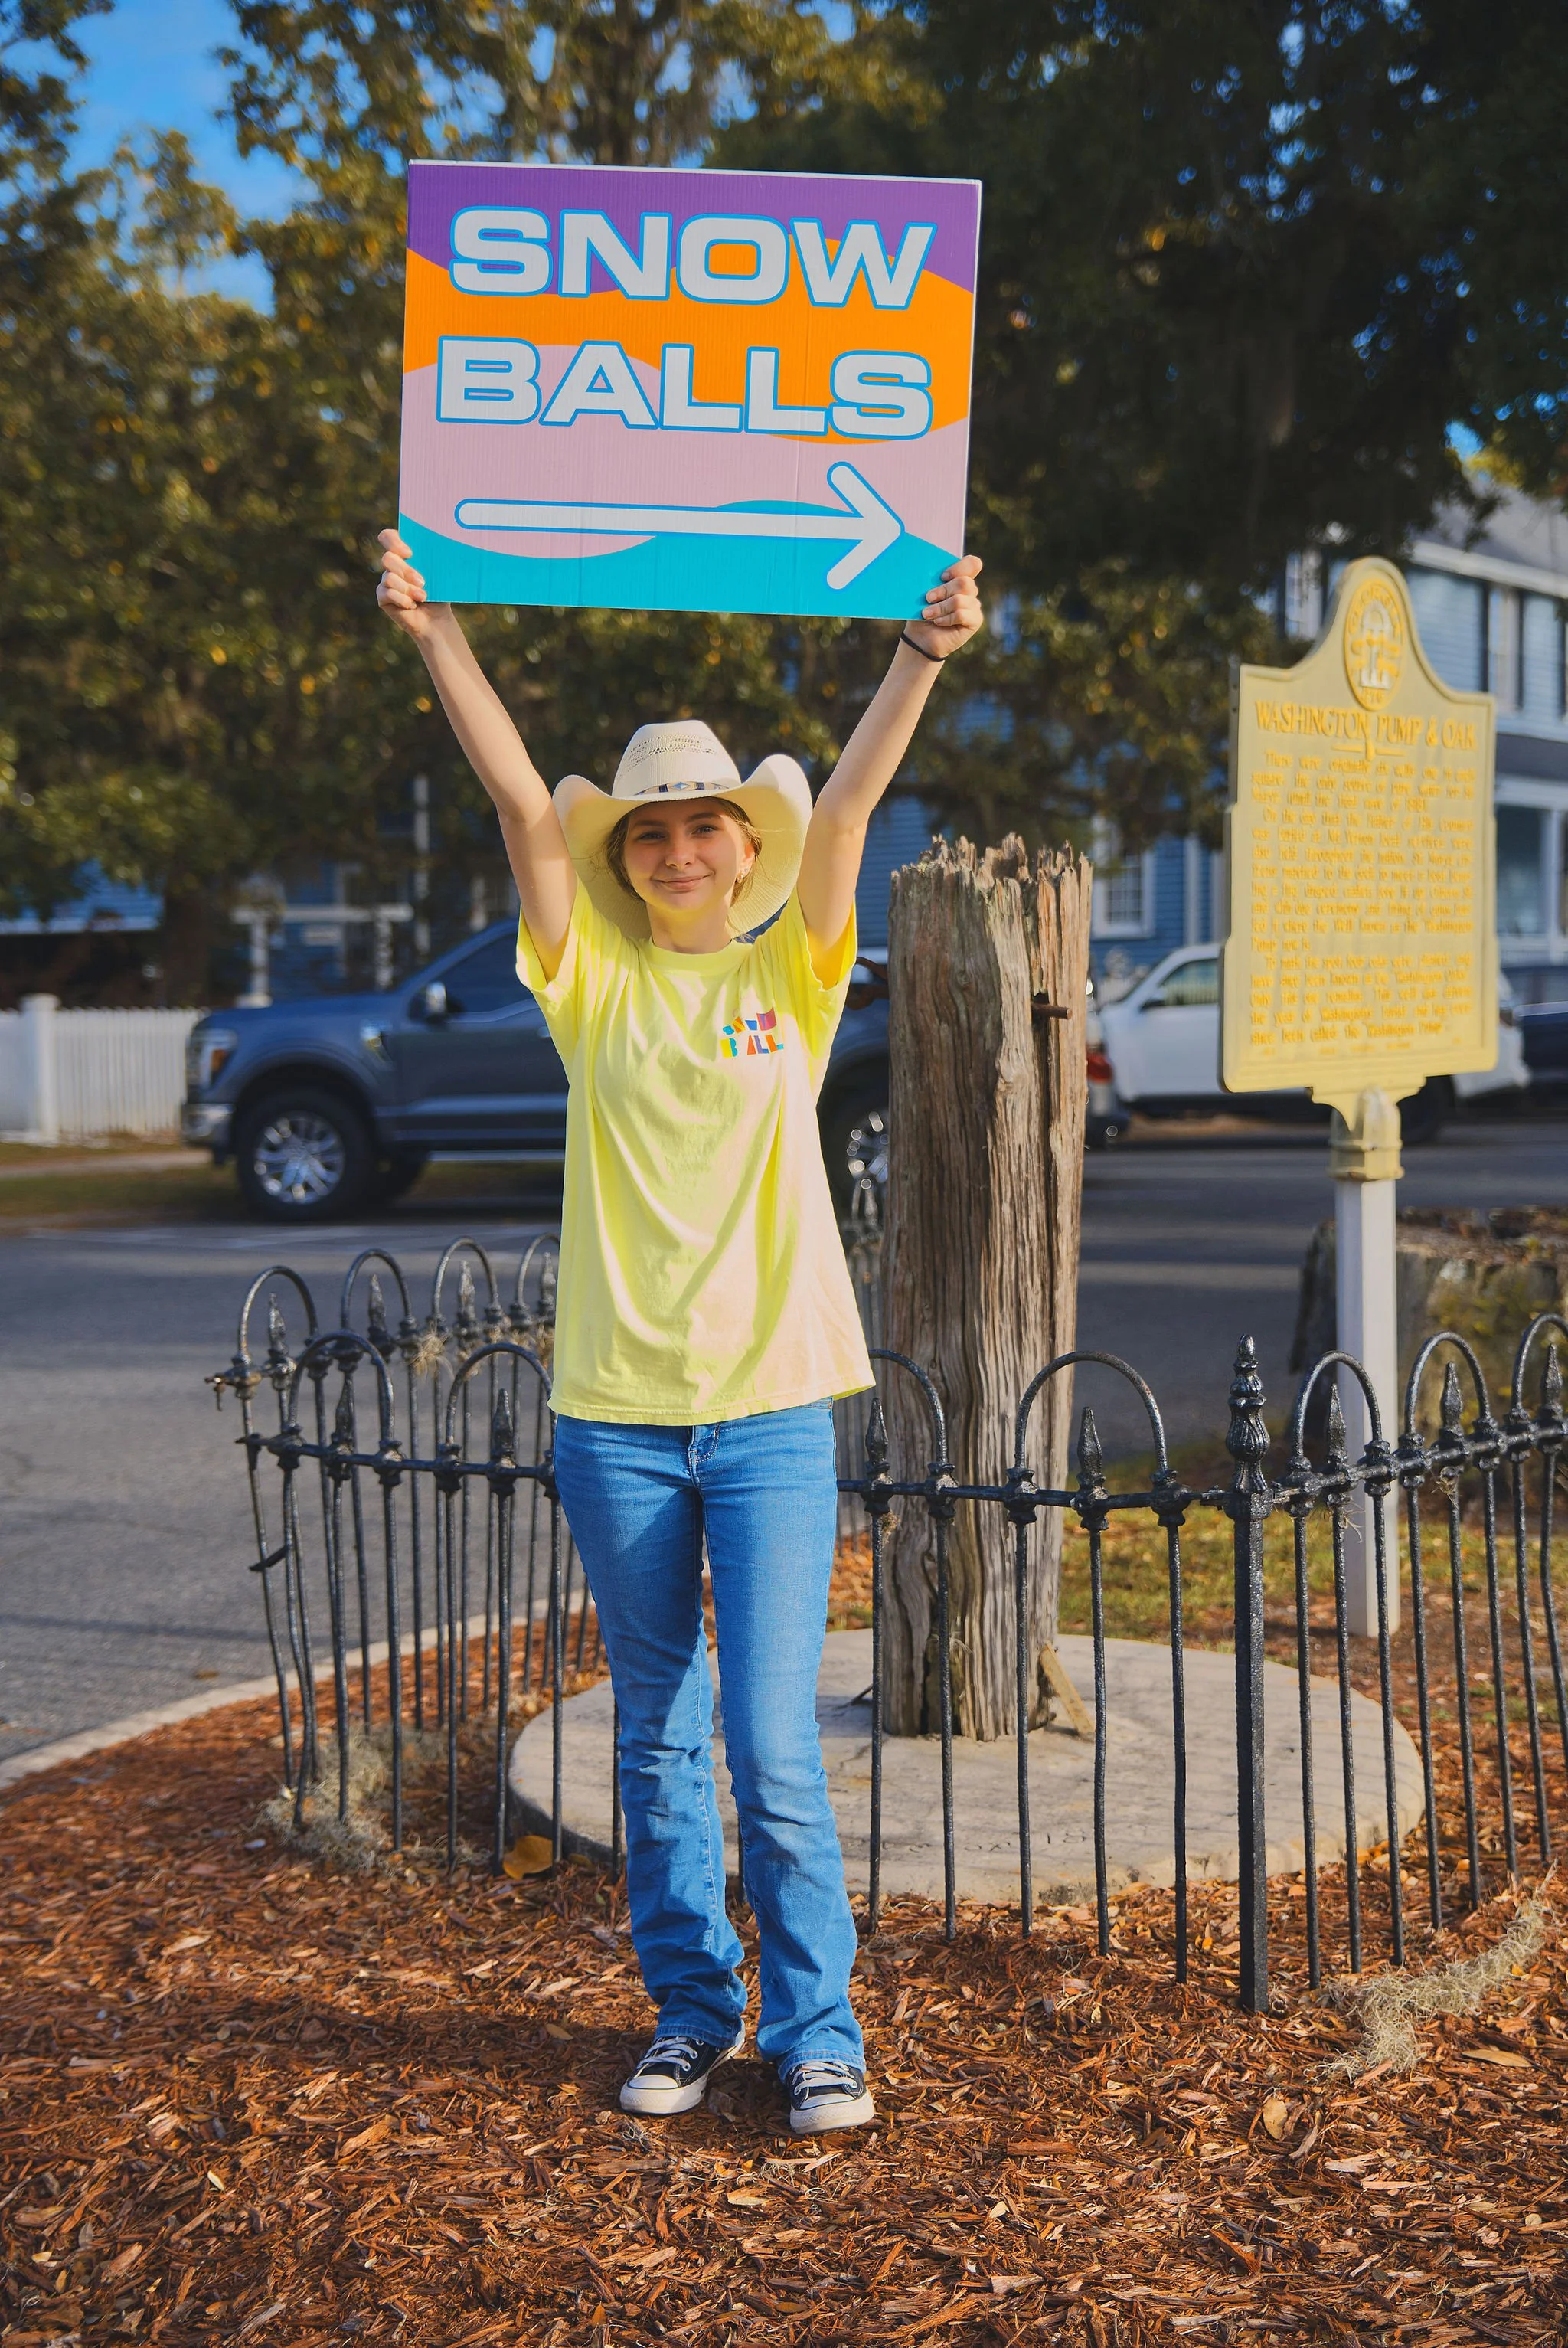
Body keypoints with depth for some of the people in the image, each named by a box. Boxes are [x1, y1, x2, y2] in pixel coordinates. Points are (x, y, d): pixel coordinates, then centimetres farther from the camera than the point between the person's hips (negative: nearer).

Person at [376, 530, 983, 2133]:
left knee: (774, 1747, -3)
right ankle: (689, 2011, 27)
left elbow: (846, 805, -10)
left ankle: (814, 2030, 12)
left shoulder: (793, 968, 4)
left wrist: (922, 652, -23)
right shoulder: (594, 979, 5)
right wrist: (436, 634, -13)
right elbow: (521, 801, -5)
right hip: (615, 1412, 2)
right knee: (657, 1741, 12)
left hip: (771, 1411, -2)